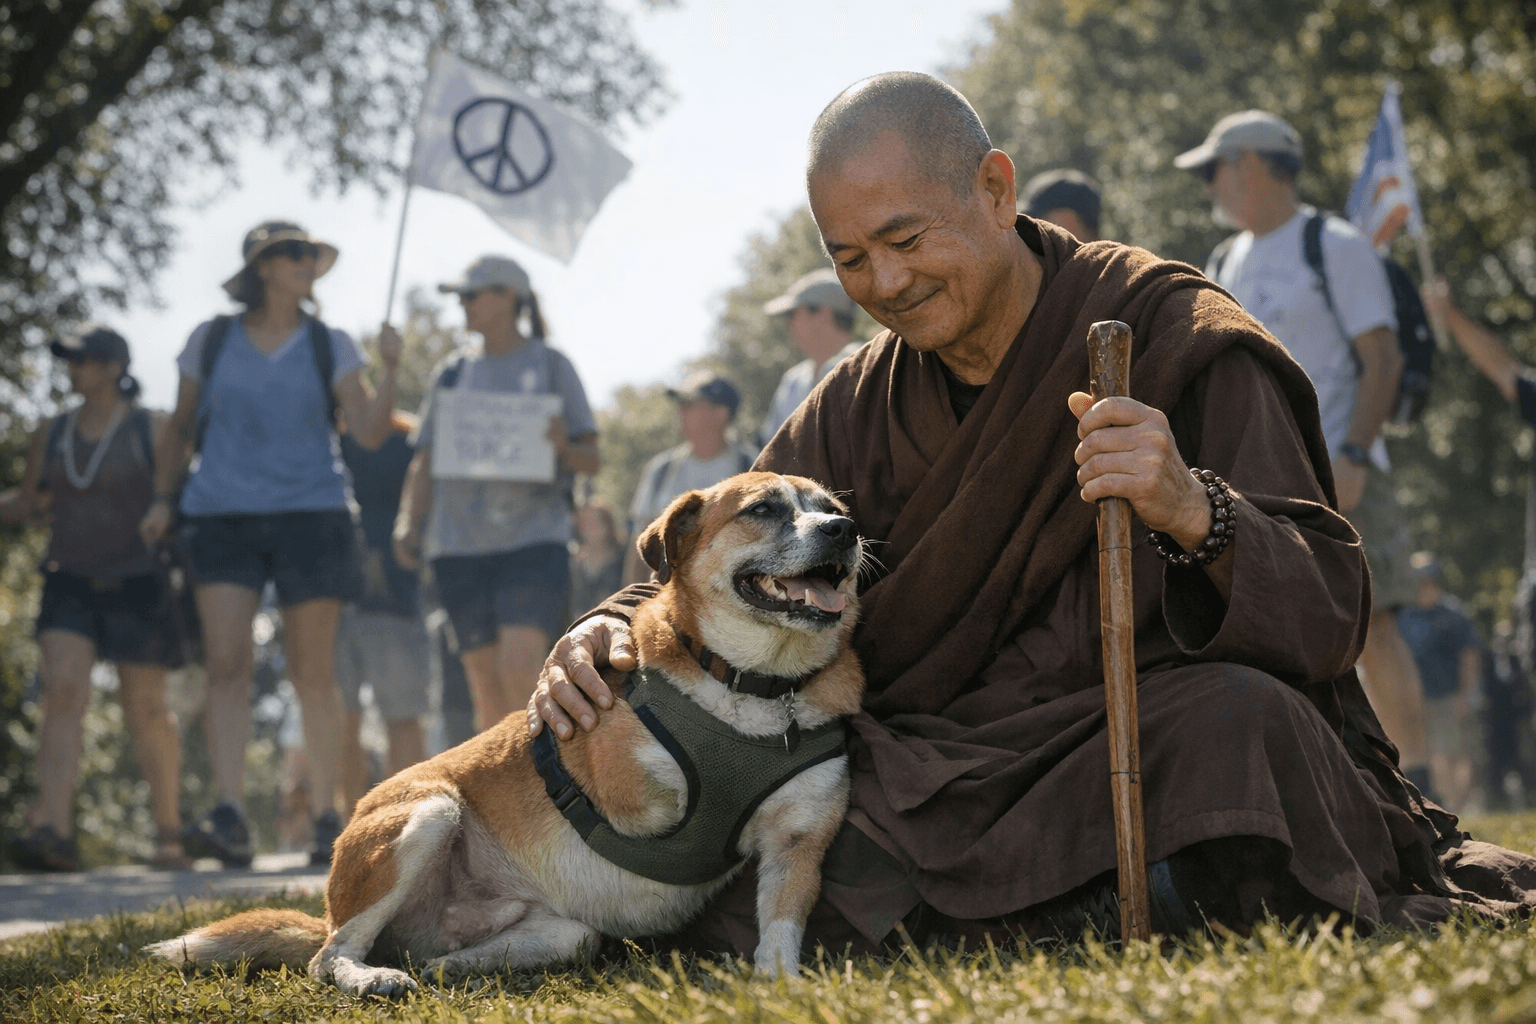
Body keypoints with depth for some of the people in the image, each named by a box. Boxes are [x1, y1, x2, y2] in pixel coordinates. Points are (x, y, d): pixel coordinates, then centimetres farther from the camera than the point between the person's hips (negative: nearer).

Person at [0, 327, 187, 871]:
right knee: (62, 689, -16)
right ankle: (54, 831, -28)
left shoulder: (153, 429, -3)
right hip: (70, 583, 3)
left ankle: (168, 831, 18)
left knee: (144, 709, 1)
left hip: (138, 584, -3)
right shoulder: (51, 434, 9)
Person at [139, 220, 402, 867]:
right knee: (227, 664, -14)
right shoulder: (210, 341, 8)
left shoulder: (330, 348, 7)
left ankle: (327, 819, 9)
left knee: (314, 674, 0)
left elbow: (370, 433, -1)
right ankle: (229, 819, -20)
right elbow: (181, 430, 17)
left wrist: (390, 370, -14)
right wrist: (163, 498, 6)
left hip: (311, 515, 0)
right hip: (222, 517, 0)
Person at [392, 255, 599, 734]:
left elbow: (592, 460, 4)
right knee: (487, 683, 3)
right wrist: (409, 527, -2)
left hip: (534, 539, -3)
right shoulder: (453, 372, 15)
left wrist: (564, 446, -18)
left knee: (520, 666, -21)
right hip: (461, 546, 4)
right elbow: (425, 463, 13)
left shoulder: (551, 366, 6)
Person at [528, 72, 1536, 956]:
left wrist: (1193, 512, -34)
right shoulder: (858, 410, 10)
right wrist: (612, 630, -11)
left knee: (1235, 720, -38)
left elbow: (1331, 614, -13)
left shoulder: (1176, 337, -7)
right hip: (951, 771, 6)